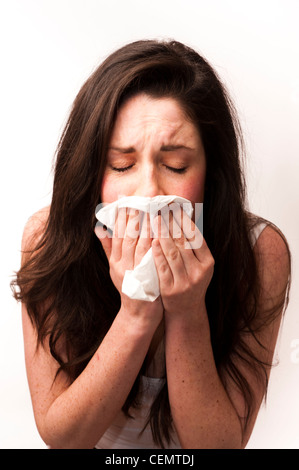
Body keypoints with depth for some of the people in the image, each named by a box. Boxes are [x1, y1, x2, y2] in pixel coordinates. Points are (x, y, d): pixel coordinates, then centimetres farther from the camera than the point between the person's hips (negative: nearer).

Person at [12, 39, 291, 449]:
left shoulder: (260, 253, -21)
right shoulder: (47, 238, -20)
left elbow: (221, 443, -18)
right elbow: (60, 436, -18)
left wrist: (188, 315, -32)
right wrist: (135, 316, -32)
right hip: (94, 444, 1)